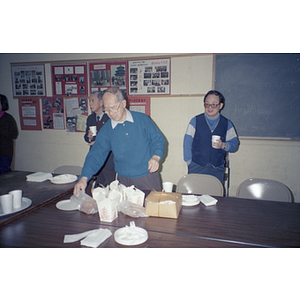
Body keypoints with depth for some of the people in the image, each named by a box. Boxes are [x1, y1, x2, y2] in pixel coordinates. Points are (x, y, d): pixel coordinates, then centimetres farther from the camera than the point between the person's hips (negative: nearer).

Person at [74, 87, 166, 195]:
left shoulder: (143, 119, -5)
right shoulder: (106, 130, -2)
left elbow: (159, 140, 1)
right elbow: (96, 154, -5)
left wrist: (155, 157, -19)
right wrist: (84, 178, -17)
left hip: (148, 177, -1)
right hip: (124, 181, 1)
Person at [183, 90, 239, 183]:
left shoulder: (227, 124, 8)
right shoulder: (195, 121, 3)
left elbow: (234, 143, 10)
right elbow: (187, 143, 3)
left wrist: (223, 145, -11)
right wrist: (189, 162, -2)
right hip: (196, 168, -1)